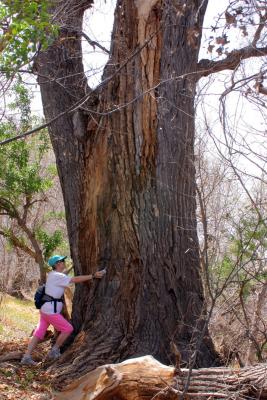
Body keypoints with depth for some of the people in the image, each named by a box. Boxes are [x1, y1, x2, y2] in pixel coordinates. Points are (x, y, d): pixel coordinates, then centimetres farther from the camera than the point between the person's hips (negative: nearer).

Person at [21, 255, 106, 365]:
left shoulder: (52, 274, 12)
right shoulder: (57, 276, -16)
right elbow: (76, 279, -20)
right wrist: (93, 276, -19)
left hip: (46, 309, 9)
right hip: (51, 310, -9)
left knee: (39, 333, 9)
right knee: (68, 329, 1)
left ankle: (26, 357, 7)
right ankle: (54, 351, 10)